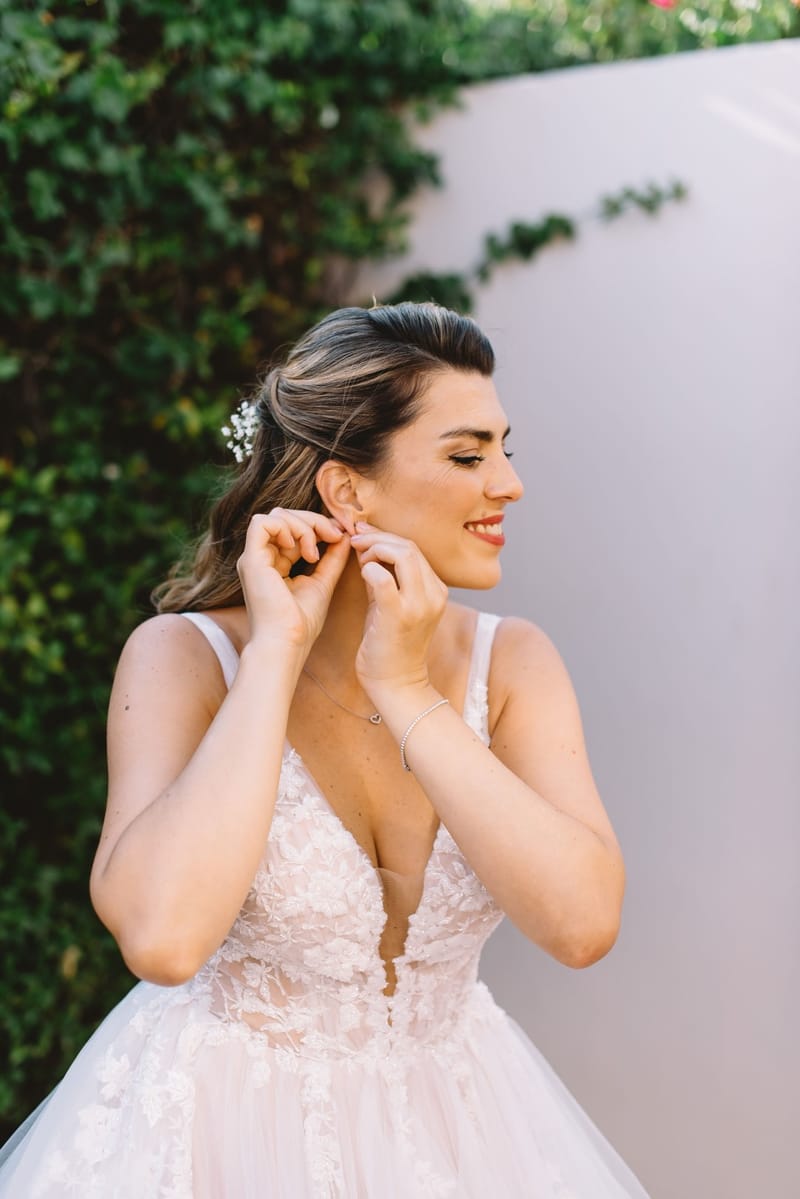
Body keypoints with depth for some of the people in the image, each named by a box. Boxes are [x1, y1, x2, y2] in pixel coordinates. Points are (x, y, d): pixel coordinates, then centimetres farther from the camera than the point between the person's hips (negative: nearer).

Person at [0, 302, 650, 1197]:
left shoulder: (511, 663, -9)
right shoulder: (184, 656, -17)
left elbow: (583, 922, -22)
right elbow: (162, 936, -33)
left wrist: (406, 693, -24)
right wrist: (278, 652, -27)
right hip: (219, 1117, -3)